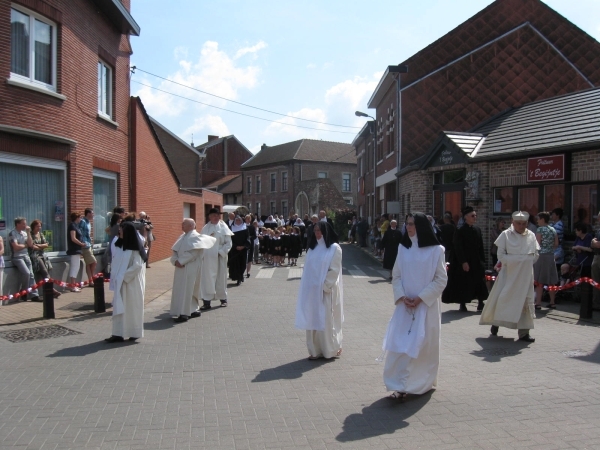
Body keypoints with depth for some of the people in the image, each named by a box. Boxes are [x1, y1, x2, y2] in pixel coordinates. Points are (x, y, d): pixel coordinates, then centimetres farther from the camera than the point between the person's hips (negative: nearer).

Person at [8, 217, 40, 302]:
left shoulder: (24, 233, 13)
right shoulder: (12, 233, -8)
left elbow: (30, 244, 4)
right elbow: (16, 247, -17)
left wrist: (28, 233, 0)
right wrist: (25, 245, 1)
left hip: (26, 256, 7)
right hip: (17, 257, -7)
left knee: (31, 275, -3)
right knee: (26, 273, -23)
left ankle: (34, 295, -5)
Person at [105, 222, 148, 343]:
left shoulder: (134, 248, -12)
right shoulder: (119, 245, 9)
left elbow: (137, 266, -17)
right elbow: (115, 263, 14)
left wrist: (124, 276, -16)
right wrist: (115, 277, 3)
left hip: (132, 283, -7)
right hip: (120, 283, 7)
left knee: (132, 307, 3)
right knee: (119, 308, 6)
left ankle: (134, 333, 14)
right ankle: (118, 334, 9)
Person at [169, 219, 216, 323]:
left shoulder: (195, 237, -11)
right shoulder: (182, 237, 15)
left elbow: (192, 253, -20)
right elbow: (175, 250, 11)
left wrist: (181, 261, -19)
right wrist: (175, 261, -7)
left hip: (190, 268, -9)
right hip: (181, 268, 9)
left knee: (186, 290, -8)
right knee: (180, 289, 12)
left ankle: (184, 313, -4)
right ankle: (194, 310, 21)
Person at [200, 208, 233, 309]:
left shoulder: (223, 228, 0)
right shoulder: (205, 228, 7)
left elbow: (228, 243, -3)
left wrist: (221, 252, -13)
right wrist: (202, 254, -5)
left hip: (219, 258, -2)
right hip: (207, 258, 2)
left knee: (221, 278, 9)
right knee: (207, 278, -1)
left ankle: (223, 298, 24)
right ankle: (207, 301, 3)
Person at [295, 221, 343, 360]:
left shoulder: (334, 248, -7)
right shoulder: (313, 248, 10)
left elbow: (334, 271, -11)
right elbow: (308, 269, 10)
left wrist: (324, 287, -15)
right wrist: (307, 288, 2)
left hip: (326, 291, -5)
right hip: (312, 290, 6)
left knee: (327, 321, 3)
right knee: (313, 320, 8)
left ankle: (331, 350, 18)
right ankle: (315, 350, 17)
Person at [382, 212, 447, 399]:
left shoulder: (436, 250, -6)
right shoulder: (403, 248, 5)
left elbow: (441, 279, -6)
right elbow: (396, 276, 8)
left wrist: (420, 298, -13)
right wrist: (402, 297, -8)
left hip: (426, 305, -3)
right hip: (405, 305, 3)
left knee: (422, 345, 4)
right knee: (400, 344, -2)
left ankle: (423, 383, 23)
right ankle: (400, 386, 4)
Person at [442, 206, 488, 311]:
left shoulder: (477, 229, 7)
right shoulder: (460, 231, -10)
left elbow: (481, 246, 10)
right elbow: (458, 248, -13)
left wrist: (482, 260, 6)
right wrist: (463, 262, -18)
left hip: (476, 261, 5)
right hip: (464, 262, -5)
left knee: (479, 282, 6)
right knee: (463, 282, 2)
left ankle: (481, 303, 13)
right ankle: (462, 304, 12)